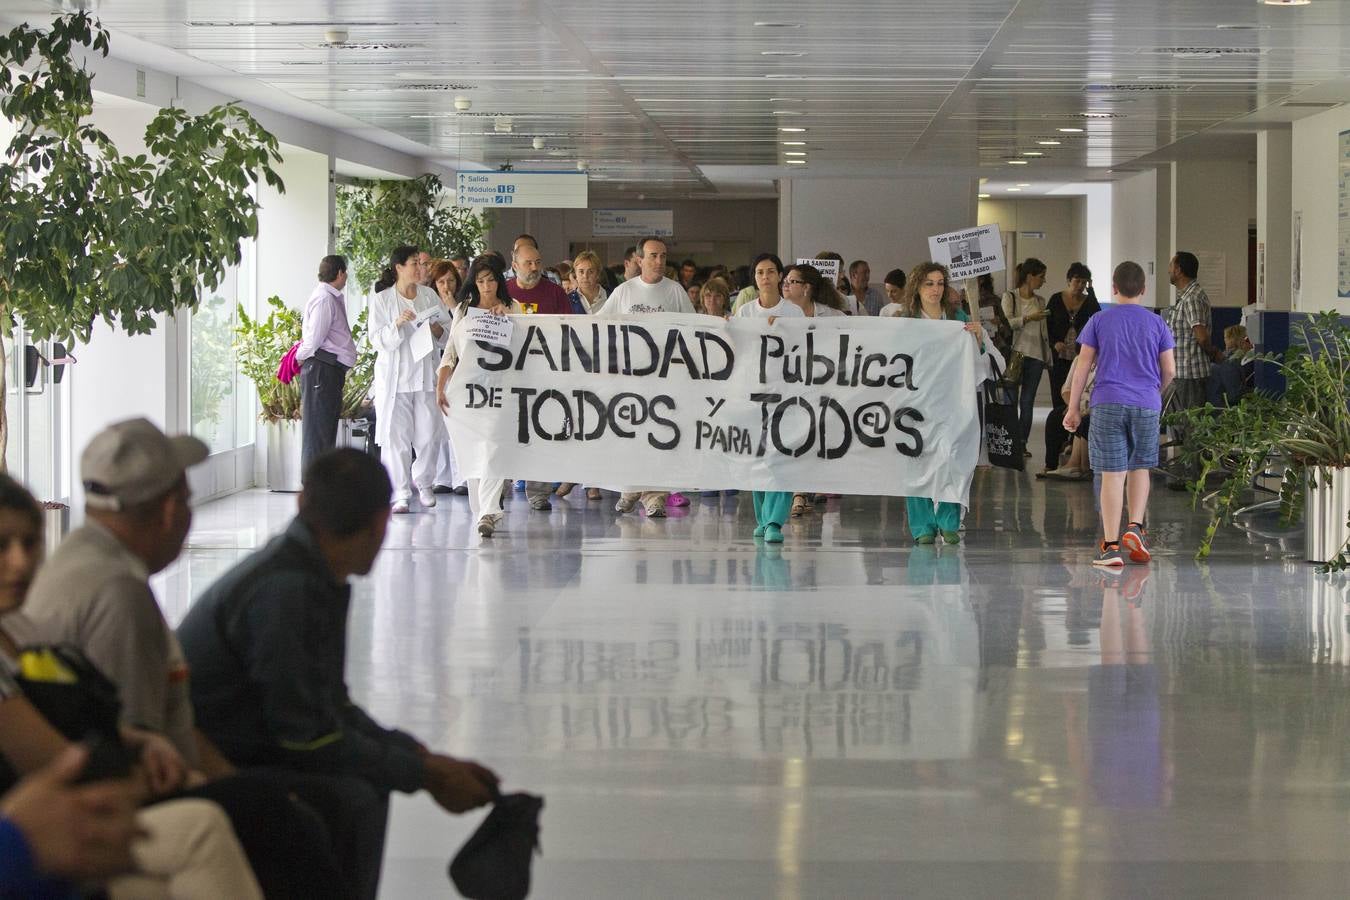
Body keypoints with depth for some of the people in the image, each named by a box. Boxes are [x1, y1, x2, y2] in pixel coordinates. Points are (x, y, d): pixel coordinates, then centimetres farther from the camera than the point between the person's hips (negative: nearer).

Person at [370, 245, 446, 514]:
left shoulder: (429, 295, 10)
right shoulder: (382, 300, 1)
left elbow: (446, 334, 15)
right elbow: (377, 339, -3)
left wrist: (436, 328, -7)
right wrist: (397, 324, -19)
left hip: (425, 373, 3)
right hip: (394, 375, -3)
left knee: (429, 434, -1)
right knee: (396, 436, -4)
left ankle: (423, 482, 23)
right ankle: (401, 494, 1)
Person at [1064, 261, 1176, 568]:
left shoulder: (1099, 321, 3)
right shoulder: (1156, 324, 6)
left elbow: (1082, 367, 1)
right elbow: (1169, 370, 6)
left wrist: (1073, 408, 6)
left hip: (1108, 404, -1)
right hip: (1146, 405, 1)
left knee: (1112, 474, -2)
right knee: (1139, 468, 18)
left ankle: (1111, 546, -3)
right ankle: (1135, 526, 1)